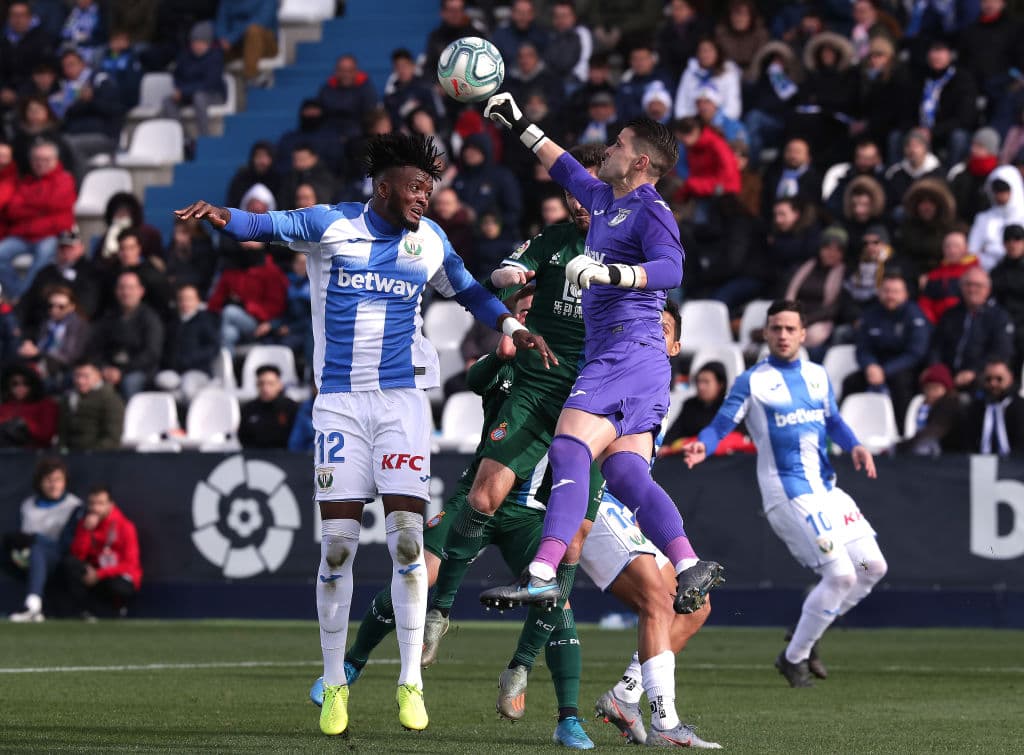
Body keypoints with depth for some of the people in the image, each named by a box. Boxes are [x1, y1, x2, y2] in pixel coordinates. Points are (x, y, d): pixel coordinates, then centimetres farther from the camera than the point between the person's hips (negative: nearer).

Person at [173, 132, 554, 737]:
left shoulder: (431, 241, 9)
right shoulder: (333, 225, -1)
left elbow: (468, 291, 25)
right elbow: (274, 225, -17)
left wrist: (513, 328, 10)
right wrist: (225, 217, -37)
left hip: (403, 397, 2)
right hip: (340, 400, -2)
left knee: (407, 534, -8)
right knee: (338, 540, -4)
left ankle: (411, 681, -1)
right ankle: (334, 683, 7)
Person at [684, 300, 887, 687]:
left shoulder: (817, 375, 12)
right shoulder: (751, 382, -5)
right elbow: (721, 425, -12)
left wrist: (854, 446, 0)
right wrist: (703, 446, -33)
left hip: (826, 488, 7)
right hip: (787, 493, -7)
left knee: (873, 567, 7)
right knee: (840, 574, -15)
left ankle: (809, 631, 22)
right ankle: (793, 658, 2)